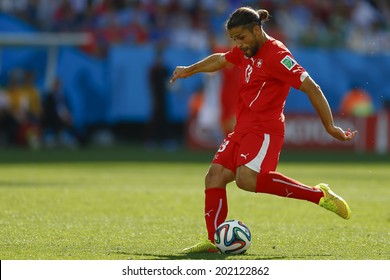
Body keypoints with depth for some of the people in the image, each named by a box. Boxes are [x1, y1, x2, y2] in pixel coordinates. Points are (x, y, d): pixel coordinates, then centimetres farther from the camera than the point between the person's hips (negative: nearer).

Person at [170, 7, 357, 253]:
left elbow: (311, 87, -16)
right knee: (215, 175, -4)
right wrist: (190, 70, 45)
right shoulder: (246, 52, 15)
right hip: (243, 129, 9)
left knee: (247, 179, -29)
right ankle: (214, 241, -4)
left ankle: (319, 194, -21)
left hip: (264, 130, -9)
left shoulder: (276, 54, -13)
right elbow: (220, 60, 37)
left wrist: (330, 127, -17)